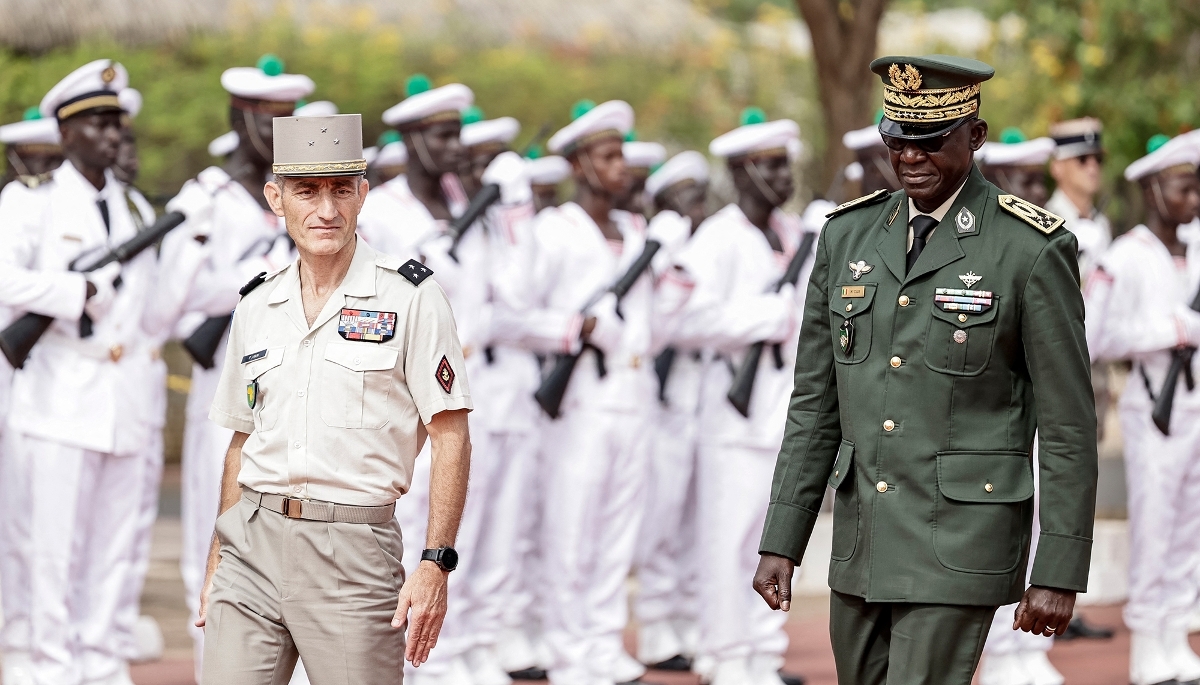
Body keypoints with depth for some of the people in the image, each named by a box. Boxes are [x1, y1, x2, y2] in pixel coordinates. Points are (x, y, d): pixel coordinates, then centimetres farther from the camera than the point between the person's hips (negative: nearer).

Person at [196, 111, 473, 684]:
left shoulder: (411, 296, -3)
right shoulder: (256, 308, 12)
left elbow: (450, 437, -6)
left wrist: (434, 566, -13)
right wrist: (215, 565, 17)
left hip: (354, 551, -4)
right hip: (253, 541, 4)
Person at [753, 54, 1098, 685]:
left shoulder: (1033, 249, -9)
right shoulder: (849, 236, 7)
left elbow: (1068, 425, -7)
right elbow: (815, 403, 12)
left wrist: (1059, 575, -10)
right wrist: (780, 543, 8)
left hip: (961, 544, -6)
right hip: (862, 539, 6)